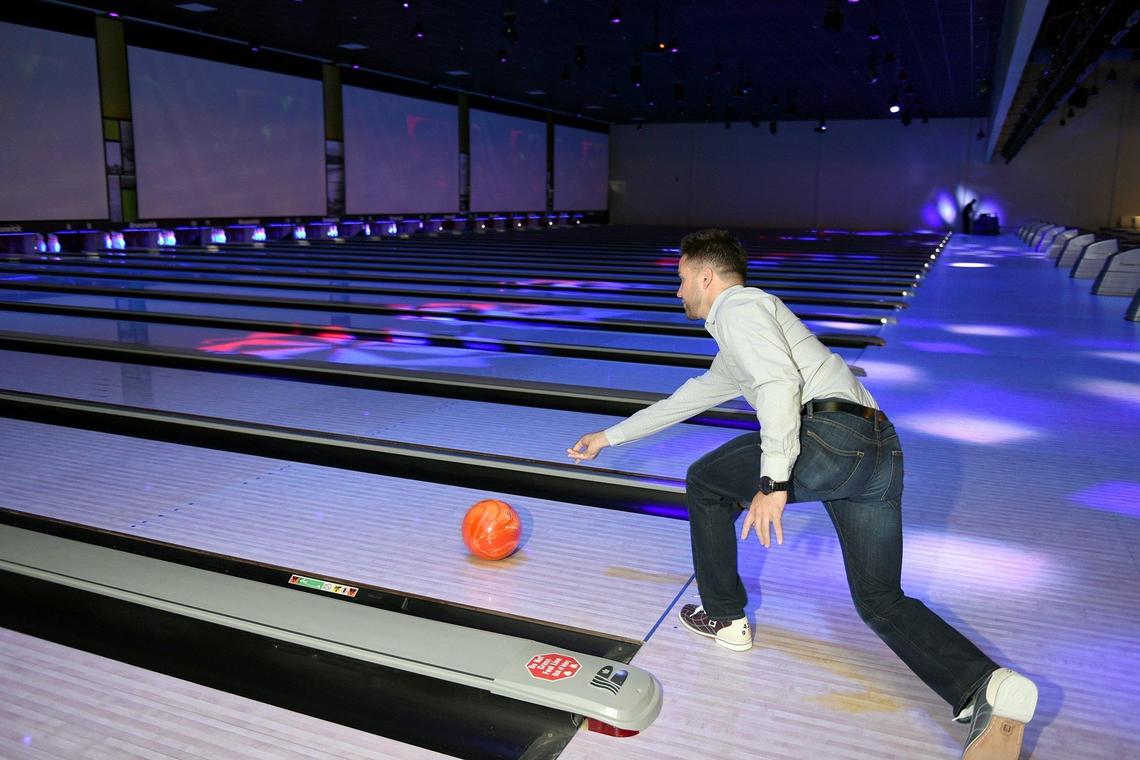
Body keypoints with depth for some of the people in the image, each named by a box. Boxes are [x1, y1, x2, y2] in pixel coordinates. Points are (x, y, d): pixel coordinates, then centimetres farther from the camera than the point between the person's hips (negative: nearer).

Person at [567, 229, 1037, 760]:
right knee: (881, 601, 13)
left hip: (830, 437, -10)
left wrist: (773, 482, -17)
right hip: (881, 453, 10)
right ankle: (987, 689, -11)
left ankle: (725, 618, 27)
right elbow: (684, 401, 43)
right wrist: (610, 437, 50)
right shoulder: (732, 352, 35)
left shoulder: (739, 305, 5)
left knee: (705, 484, 15)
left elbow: (780, 383, -13)